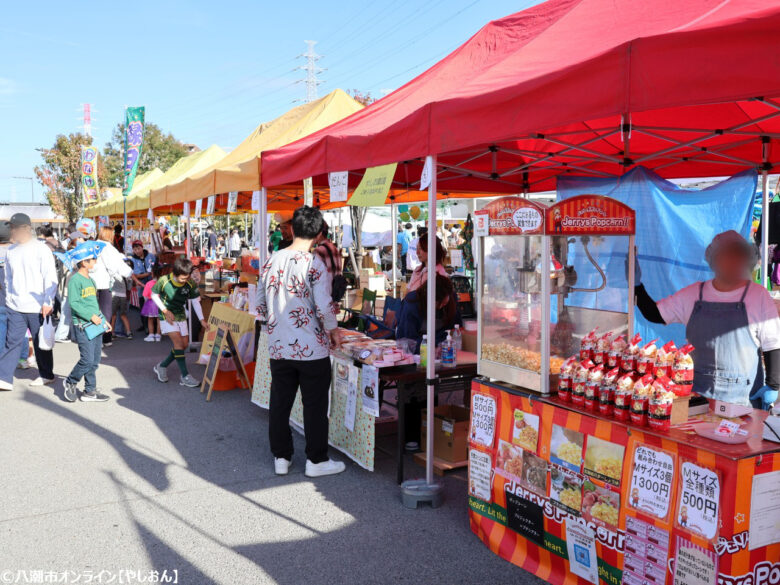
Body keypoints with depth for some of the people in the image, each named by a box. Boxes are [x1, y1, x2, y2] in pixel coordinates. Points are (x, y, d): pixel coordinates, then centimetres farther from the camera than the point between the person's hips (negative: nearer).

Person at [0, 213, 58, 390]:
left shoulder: (41, 249, -8)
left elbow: (51, 278, -10)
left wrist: (48, 302, -14)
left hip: (37, 307, -5)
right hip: (15, 307, 5)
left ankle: (46, 375, 21)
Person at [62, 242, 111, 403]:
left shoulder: (90, 279, 17)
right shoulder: (75, 279, -10)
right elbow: (74, 303, -17)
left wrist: (103, 319, 21)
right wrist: (91, 316, -19)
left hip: (96, 325, 8)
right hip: (83, 326, -8)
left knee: (94, 361, 9)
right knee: (87, 360, -9)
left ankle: (90, 391, 16)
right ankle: (70, 382, 15)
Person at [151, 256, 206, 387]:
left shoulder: (190, 284, -12)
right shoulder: (164, 281, -21)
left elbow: (195, 301, -4)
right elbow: (154, 295, -6)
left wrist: (202, 320, -9)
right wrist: (165, 311, -14)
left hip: (181, 316, 5)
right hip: (167, 316, -5)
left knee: (184, 344, 4)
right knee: (178, 341, -18)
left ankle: (162, 366, 23)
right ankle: (185, 376, -18)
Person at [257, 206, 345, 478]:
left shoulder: (271, 261, 3)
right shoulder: (314, 264, -14)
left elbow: (260, 304, 9)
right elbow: (323, 307, -18)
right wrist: (333, 331, 0)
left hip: (278, 346, 5)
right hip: (311, 348, -5)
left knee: (279, 403, 13)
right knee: (315, 405, 6)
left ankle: (281, 457, 23)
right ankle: (316, 460, 15)